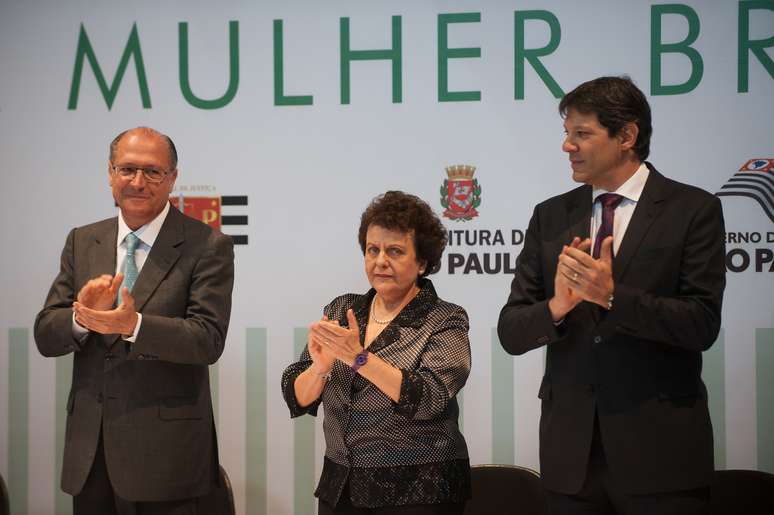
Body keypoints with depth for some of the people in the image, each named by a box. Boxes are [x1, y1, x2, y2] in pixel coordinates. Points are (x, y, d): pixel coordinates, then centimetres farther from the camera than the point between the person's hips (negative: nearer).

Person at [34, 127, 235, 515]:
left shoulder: (208, 247, -5)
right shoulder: (81, 242, 9)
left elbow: (209, 340, -14)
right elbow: (46, 337, 5)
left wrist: (134, 325, -28)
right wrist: (81, 315, -17)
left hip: (163, 449, -4)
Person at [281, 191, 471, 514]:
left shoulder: (445, 321, -5)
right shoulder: (341, 310, 6)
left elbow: (428, 399, -19)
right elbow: (298, 399, 1)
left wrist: (359, 357, -27)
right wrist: (320, 367, -19)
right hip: (339, 488, 4)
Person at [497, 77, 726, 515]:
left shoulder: (693, 210, -2)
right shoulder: (551, 217, 8)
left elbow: (703, 324, -11)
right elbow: (511, 333, 4)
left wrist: (612, 295, -22)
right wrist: (557, 306, -16)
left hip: (659, 446, -3)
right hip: (571, 447, 3)